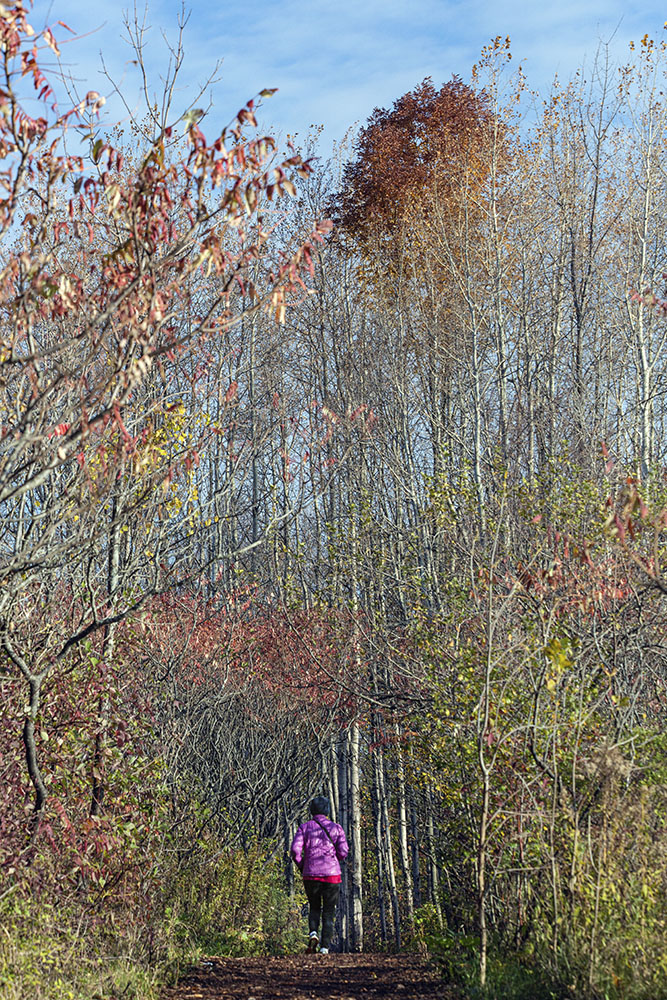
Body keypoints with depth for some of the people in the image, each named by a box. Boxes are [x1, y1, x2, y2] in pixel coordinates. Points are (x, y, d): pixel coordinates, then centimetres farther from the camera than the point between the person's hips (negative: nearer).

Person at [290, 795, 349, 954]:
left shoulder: (305, 827, 4)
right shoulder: (336, 828, 4)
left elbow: (295, 849, -7)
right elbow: (343, 852, -3)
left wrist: (301, 866, 10)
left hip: (310, 875, 1)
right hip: (332, 875, -1)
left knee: (314, 908, 20)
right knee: (328, 912, 9)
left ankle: (313, 932, -6)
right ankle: (325, 946, -3)